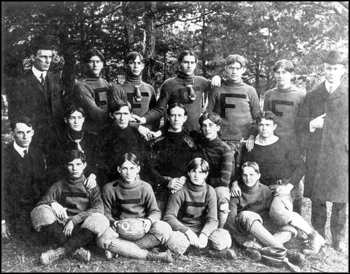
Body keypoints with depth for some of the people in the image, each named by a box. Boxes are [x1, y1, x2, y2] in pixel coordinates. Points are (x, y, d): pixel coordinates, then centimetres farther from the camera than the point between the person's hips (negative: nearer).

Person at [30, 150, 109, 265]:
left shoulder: (91, 187, 8)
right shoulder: (58, 186, 12)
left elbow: (98, 209, -7)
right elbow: (40, 204, 4)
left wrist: (74, 220, -18)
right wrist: (52, 203, -18)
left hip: (81, 230, -1)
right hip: (59, 229, 1)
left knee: (100, 220, -31)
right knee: (40, 212, -25)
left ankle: (60, 251, -34)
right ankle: (75, 250, -32)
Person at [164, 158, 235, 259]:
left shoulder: (209, 191, 0)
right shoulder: (180, 191, -8)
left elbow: (212, 219, -5)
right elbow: (169, 217, -12)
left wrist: (204, 234, -27)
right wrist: (187, 231, -27)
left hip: (202, 230, 1)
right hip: (182, 229, -1)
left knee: (224, 237, -28)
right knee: (175, 241, -37)